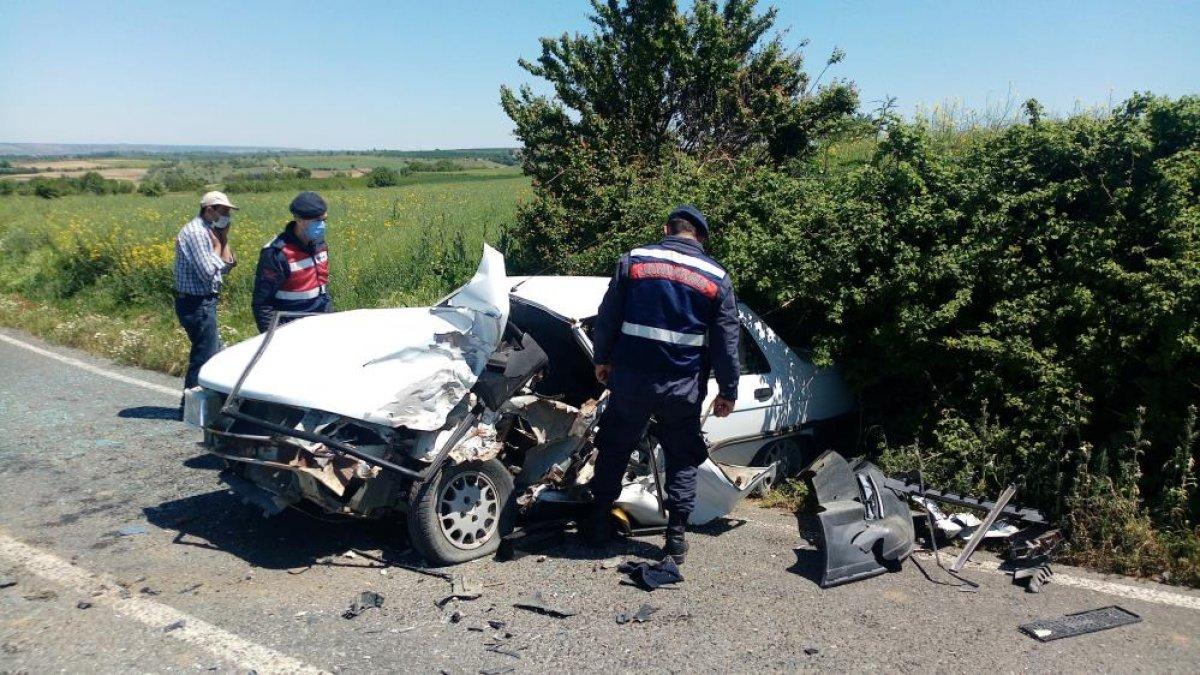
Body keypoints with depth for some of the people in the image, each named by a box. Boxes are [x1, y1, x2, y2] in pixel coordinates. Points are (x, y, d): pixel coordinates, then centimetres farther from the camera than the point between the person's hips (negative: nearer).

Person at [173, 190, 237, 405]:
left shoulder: (208, 231, 12)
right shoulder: (195, 232, -18)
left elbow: (225, 265, 10)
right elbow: (208, 272, -23)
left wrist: (224, 238, 2)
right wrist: (217, 246, -9)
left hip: (204, 303, 10)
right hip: (197, 304, -10)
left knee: (213, 351, 17)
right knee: (203, 355, -2)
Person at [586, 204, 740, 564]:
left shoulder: (634, 260, -1)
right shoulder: (717, 277, 0)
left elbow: (608, 316, 2)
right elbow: (726, 340, 1)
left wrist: (602, 358, 15)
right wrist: (728, 390, 9)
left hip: (631, 379, 1)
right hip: (683, 386, 0)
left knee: (614, 448, 18)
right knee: (682, 459, 16)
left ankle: (599, 522, 27)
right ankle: (676, 534, 14)